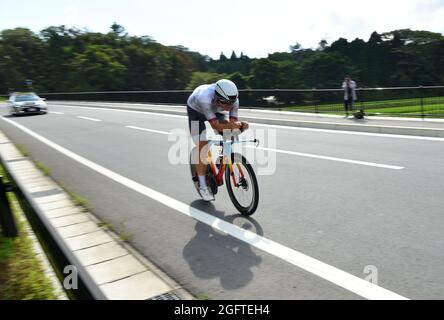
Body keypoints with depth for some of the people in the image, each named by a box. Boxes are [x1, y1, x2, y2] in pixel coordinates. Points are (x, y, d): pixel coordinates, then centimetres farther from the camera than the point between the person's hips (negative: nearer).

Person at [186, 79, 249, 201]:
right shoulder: (205, 98, -45)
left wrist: (240, 124, -52)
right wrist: (231, 126, -64)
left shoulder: (233, 99, -32)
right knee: (202, 147, -12)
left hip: (216, 110, 4)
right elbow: (215, 125, -46)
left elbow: (233, 121, -29)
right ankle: (203, 186, -2)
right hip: (196, 110, -4)